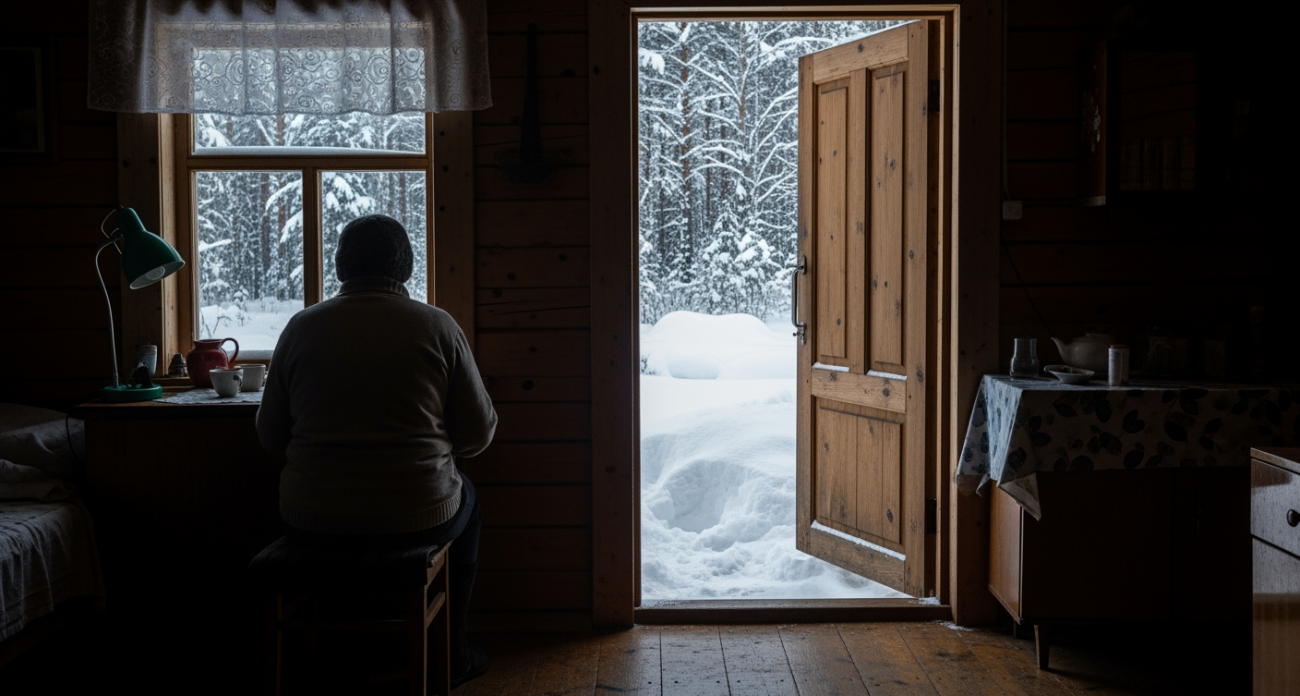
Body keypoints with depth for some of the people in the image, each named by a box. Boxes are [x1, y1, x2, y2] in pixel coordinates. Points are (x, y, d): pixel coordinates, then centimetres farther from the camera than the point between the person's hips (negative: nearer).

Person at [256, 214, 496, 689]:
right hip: (416, 517, -2)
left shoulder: (301, 327, 0)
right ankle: (450, 656, 39)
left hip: (314, 522, 2)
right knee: (464, 498, 32)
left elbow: (271, 438, 6)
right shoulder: (437, 326, -5)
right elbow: (478, 434, 0)